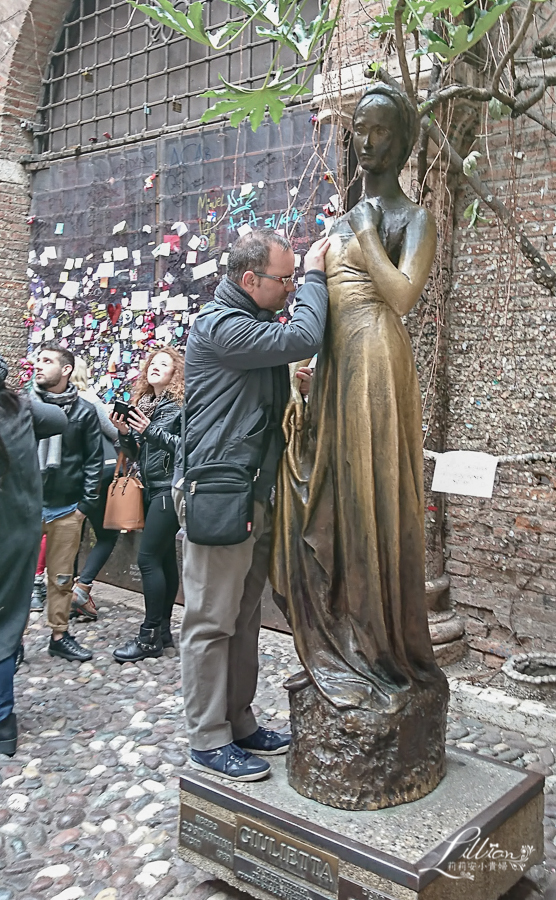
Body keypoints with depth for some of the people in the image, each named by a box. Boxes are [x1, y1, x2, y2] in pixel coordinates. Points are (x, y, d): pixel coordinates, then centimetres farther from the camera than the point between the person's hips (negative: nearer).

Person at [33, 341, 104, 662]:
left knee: (62, 576, 9)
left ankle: (60, 636, 22)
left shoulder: (84, 411, 2)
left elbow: (94, 460, 3)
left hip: (67, 508, 0)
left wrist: (87, 504, -1)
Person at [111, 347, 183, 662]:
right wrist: (126, 433, -2)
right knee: (164, 558, 11)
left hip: (170, 489, -7)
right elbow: (136, 453, 17)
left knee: (148, 558, -10)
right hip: (152, 489, 7)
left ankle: (150, 637, -3)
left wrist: (152, 430, -20)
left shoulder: (182, 405, -8)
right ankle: (163, 629, 17)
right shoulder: (143, 405, 14)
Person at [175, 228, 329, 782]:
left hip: (254, 495, 10)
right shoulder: (219, 324, -12)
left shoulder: (255, 324, 20)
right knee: (211, 621, -1)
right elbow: (301, 341, -22)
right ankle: (208, 740, 9)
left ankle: (238, 722, 26)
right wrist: (314, 275, -9)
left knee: (244, 618, 15)